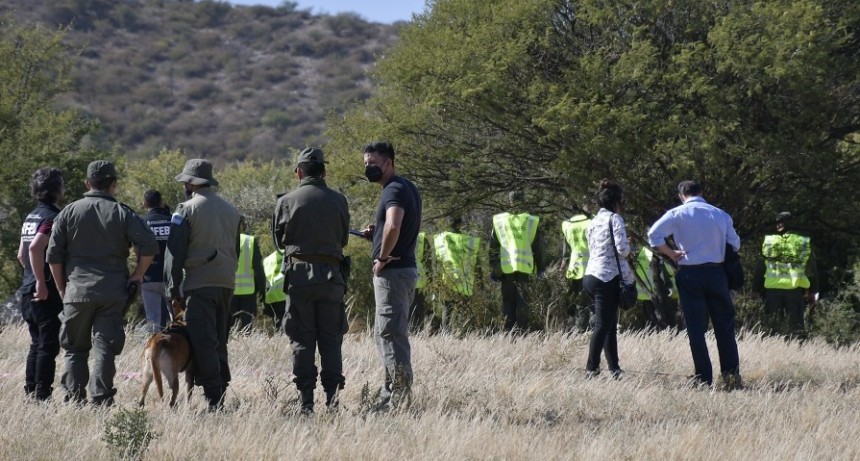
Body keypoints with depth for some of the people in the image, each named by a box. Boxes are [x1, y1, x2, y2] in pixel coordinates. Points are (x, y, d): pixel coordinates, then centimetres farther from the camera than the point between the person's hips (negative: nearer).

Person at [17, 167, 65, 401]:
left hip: (28, 291, 9)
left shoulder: (31, 217, 14)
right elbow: (35, 248, -27)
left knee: (37, 344, 15)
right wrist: (42, 282, -23)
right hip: (47, 293, -9)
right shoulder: (52, 216, -14)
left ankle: (30, 393, 17)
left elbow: (22, 254, 21)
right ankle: (42, 396, -6)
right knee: (48, 346, -5)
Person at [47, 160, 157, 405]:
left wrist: (62, 288, 12)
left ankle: (74, 400, 4)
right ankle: (101, 401, -8)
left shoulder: (69, 212, 5)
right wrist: (137, 274, 5)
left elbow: (54, 255, 3)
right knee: (105, 348, 0)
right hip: (113, 292, -1)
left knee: (75, 349, 10)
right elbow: (149, 246, -9)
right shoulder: (123, 213, 1)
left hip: (77, 291, 1)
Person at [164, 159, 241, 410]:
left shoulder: (186, 210, -6)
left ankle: (214, 400, -13)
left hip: (199, 285, -6)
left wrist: (174, 290, -3)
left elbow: (175, 253, -7)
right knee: (219, 342, 15)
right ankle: (223, 393, 14)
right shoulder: (231, 210, 15)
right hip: (226, 284, 6)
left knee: (203, 343, -7)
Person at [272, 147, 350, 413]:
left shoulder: (287, 201, -3)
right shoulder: (338, 201, 2)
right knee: (331, 340, 7)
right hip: (331, 276, 1)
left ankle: (305, 401, -1)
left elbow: (279, 240, 7)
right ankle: (332, 398, 1)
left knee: (302, 340, 3)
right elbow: (344, 239, 12)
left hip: (299, 273, -1)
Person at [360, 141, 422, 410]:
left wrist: (382, 257, -21)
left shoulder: (394, 191, -16)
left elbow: (393, 226, -34)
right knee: (385, 333, 17)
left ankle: (398, 400, -8)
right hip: (406, 266, 11)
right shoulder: (408, 187, 16)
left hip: (392, 271, -11)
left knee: (391, 335, -8)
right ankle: (391, 393, 23)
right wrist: (376, 234, 14)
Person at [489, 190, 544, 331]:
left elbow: (493, 246, 6)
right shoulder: (532, 221, 3)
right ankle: (522, 328, -3)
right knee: (522, 299, 4)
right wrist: (540, 267, 15)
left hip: (506, 266, 0)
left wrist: (494, 267, 11)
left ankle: (509, 329, 4)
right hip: (525, 265, 0)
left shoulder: (499, 220, 3)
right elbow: (538, 245, 8)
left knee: (508, 299, 7)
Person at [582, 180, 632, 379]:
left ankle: (614, 368, 13)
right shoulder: (614, 219, -7)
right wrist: (628, 247, 5)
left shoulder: (594, 222, 17)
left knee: (609, 325, 12)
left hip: (591, 275, 8)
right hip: (608, 277, -8)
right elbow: (621, 249, -17)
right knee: (603, 325, -7)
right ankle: (591, 368, -11)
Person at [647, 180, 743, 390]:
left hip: (690, 274, -2)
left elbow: (654, 234, -13)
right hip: (716, 272, 2)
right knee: (724, 326, 9)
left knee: (696, 328, 2)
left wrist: (671, 254, -2)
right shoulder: (720, 215, 4)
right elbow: (735, 244, 8)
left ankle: (704, 379, -1)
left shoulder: (677, 214, -3)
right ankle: (732, 376, 5)